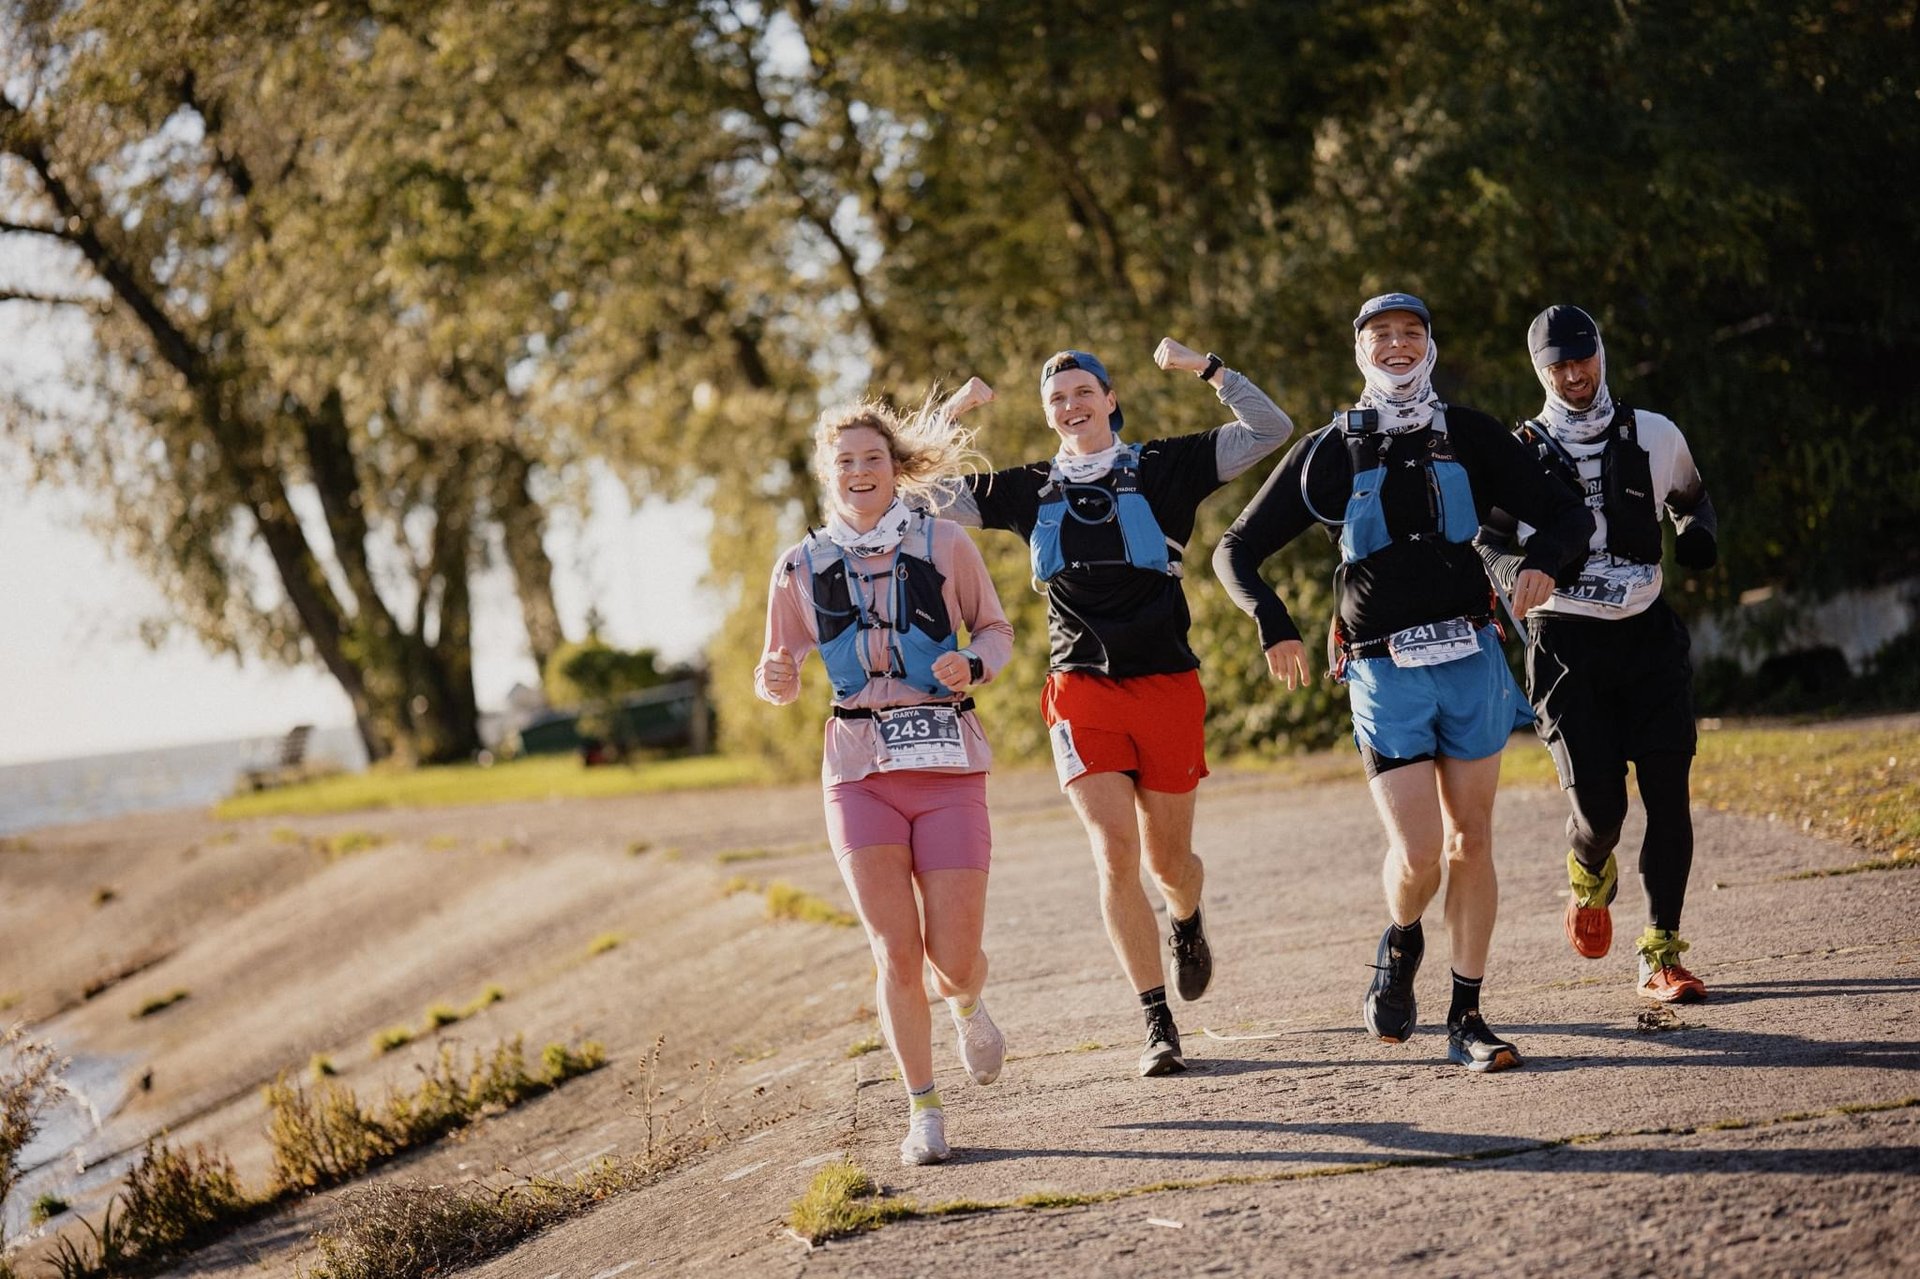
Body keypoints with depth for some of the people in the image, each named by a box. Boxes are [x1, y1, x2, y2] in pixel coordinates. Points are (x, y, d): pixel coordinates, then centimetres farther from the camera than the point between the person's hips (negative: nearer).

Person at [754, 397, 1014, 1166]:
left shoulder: (945, 545, 1)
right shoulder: (801, 567, 5)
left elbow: (996, 629, 11)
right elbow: (781, 670, 13)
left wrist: (973, 664, -11)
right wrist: (775, 681, -11)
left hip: (947, 765, -1)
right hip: (860, 771, 1)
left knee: (954, 957, -2)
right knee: (895, 953, -6)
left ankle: (968, 1011, 36)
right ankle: (923, 1111, 11)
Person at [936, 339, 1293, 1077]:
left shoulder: (1165, 469, 3)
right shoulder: (1029, 491, 9)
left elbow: (1271, 430, -1)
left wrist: (1205, 370, -7)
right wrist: (952, 413, 2)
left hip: (1167, 687, -1)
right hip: (1083, 693, 1)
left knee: (1167, 860, 9)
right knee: (1116, 855, -13)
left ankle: (1186, 922, 47)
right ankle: (1158, 1027, -7)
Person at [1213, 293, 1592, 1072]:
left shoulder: (1468, 437, 6)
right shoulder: (1328, 454, 3)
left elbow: (1569, 516, 10)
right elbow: (1236, 550, 7)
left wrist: (1542, 561, -13)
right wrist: (1273, 625, -11)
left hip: (1471, 658, 2)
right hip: (1384, 672, -2)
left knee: (1471, 842, 3)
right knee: (1417, 853, -11)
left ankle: (1467, 1020, 12)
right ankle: (1401, 947, 22)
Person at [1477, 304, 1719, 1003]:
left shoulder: (1654, 436, 6)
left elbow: (1691, 499, 24)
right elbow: (1489, 544, 6)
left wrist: (1699, 534, 1)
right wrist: (1524, 570, -17)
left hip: (1648, 632, 2)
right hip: (1565, 639, -2)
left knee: (1668, 793, -5)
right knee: (1598, 806, -10)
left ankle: (1661, 954, 5)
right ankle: (1589, 880, 26)